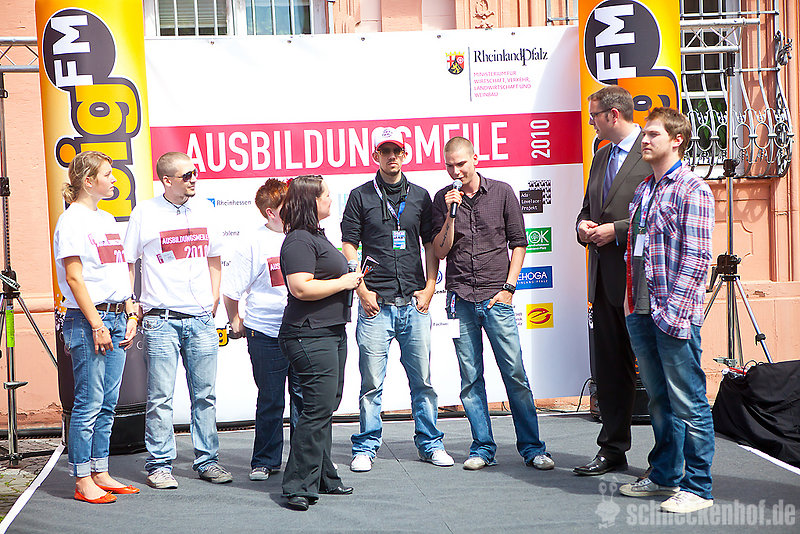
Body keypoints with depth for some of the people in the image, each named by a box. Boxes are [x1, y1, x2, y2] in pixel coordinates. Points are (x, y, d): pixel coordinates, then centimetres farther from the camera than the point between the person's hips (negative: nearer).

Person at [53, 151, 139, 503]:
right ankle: (83, 482, 3)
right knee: (89, 403, -4)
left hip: (116, 317, 8)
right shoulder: (72, 220, -8)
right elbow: (74, 278, -13)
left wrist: (130, 315, 12)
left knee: (108, 403, 10)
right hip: (87, 319, -8)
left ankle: (100, 474, 17)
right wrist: (97, 325, -16)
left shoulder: (107, 219, 17)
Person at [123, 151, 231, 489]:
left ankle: (207, 460, 18)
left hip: (201, 320, 4)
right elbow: (126, 263, 3)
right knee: (160, 398, -1)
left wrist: (214, 302, 12)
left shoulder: (203, 210, 10)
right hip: (161, 320, -4)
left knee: (205, 394, 8)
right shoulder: (144, 213, -2)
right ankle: (159, 465, 9)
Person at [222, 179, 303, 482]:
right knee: (270, 400, 5)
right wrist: (235, 321, 9)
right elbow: (231, 289, 2)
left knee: (303, 396, 8)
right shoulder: (254, 243, -5)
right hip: (265, 334, -3)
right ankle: (265, 461, 18)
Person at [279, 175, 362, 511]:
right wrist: (343, 283, -14)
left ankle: (323, 478, 23)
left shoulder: (316, 236, 19)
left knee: (326, 407, 14)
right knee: (319, 409, -11)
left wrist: (350, 278, 19)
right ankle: (299, 486, -7)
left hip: (331, 332, 11)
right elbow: (301, 288, -24)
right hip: (311, 336, -11)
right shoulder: (299, 241, -14)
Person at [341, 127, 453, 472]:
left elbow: (431, 245, 13)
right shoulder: (360, 196, 5)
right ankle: (365, 448, 10)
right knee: (371, 382, 0)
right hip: (376, 303, -2)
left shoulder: (420, 196, 12)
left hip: (414, 304, 2)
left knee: (423, 379, 5)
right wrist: (362, 290, -6)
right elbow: (349, 247, 3)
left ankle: (430, 444, 16)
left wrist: (429, 287, 3)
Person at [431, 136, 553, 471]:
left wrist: (508, 287, -1)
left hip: (496, 297, -1)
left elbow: (518, 243, 7)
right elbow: (440, 251, 2)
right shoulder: (442, 199, 7)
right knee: (470, 378, 4)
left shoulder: (502, 193, 4)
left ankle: (532, 447, 5)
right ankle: (482, 448, 13)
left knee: (515, 373, -3)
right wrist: (451, 213, -10)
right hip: (460, 299, 1)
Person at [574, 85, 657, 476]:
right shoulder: (601, 157, 18)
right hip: (606, 279, 8)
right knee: (608, 366, 12)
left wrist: (615, 230, -16)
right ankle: (613, 449, 22)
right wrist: (585, 226, 4)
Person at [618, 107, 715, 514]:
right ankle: (665, 476, 28)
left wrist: (674, 309, -18)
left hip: (675, 314, -8)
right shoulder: (643, 190, 16)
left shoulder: (692, 190, -8)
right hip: (641, 313, 8)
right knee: (659, 399, 16)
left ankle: (697, 488, 7)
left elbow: (696, 258, -14)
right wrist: (630, 298, 14)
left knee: (688, 404, -1)